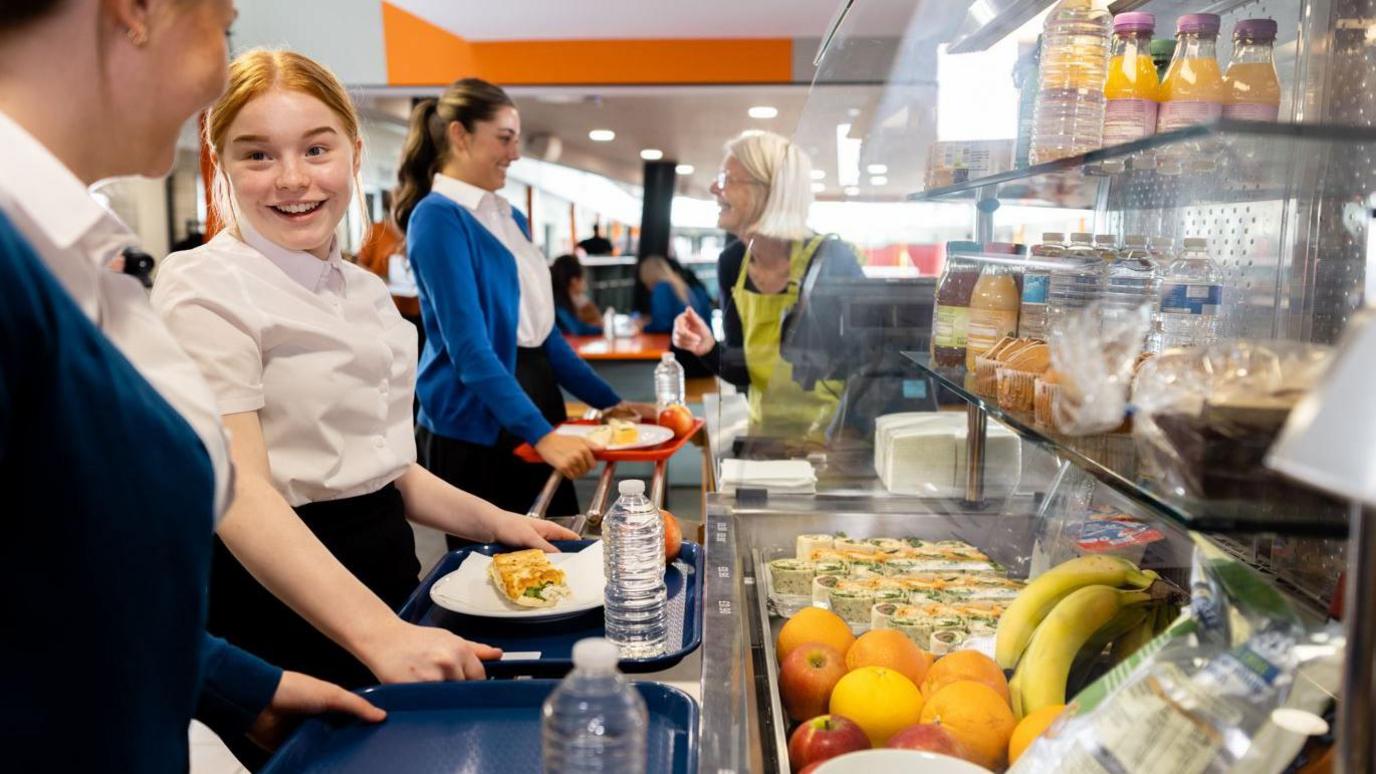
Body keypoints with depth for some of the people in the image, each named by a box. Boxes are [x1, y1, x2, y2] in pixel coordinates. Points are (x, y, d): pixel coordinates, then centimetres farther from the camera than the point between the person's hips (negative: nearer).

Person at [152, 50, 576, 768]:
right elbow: (239, 492, -25)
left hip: (387, 580, 7)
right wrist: (379, 635, -35)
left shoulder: (367, 292, 9)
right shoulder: (205, 290, -14)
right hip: (279, 603, -7)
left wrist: (491, 521, 5)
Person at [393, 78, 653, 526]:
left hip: (538, 407, 8)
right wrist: (541, 434, -29)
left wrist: (609, 403, 12)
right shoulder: (437, 217, -13)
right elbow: (468, 348, -22)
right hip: (476, 430, -8)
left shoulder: (511, 217, 13)